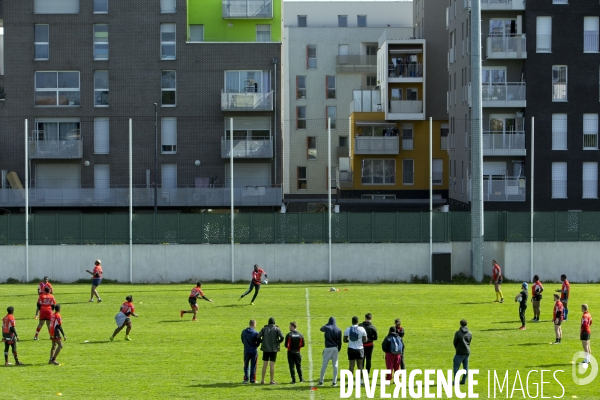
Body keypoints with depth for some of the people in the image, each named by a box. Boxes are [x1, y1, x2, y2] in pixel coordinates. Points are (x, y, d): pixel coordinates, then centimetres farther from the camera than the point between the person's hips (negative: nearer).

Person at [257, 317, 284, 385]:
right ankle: (272, 380, 1)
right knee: (272, 365, 0)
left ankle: (262, 380, 9)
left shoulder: (264, 328, 2)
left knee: (264, 365, 8)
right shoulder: (276, 329, -3)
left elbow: (258, 336, -7)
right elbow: (282, 337, -15)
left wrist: (262, 341, 8)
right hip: (274, 349, -2)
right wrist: (278, 342, 1)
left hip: (265, 349, 2)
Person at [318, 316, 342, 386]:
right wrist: (339, 349, 12)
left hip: (328, 348, -2)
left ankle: (321, 381, 5)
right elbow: (340, 341, 3)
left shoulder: (327, 328, -7)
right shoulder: (338, 330, 1)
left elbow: (321, 329, 17)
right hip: (335, 348, 2)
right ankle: (334, 382, 4)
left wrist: (327, 324, 24)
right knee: (335, 365, 6)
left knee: (324, 365, 3)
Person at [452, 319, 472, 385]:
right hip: (467, 352, 5)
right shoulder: (470, 334, 4)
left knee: (456, 366, 0)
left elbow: (455, 342, -3)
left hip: (460, 352, -5)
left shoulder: (458, 333, -11)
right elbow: (469, 342, 11)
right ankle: (464, 380, 13)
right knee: (465, 367, 11)